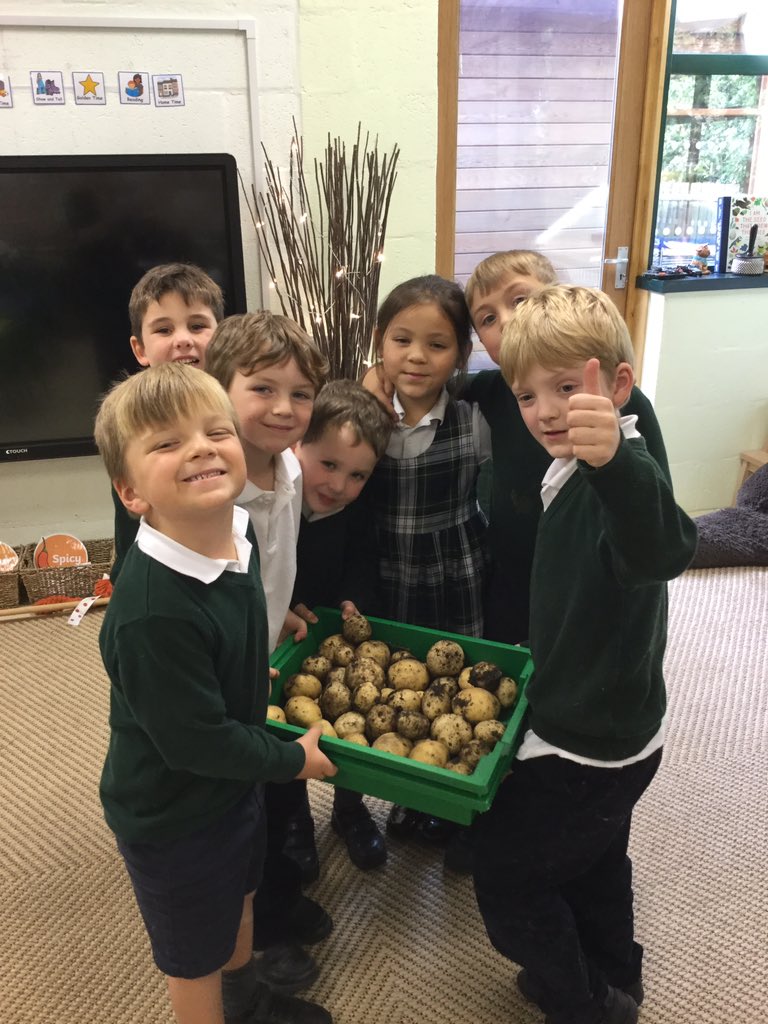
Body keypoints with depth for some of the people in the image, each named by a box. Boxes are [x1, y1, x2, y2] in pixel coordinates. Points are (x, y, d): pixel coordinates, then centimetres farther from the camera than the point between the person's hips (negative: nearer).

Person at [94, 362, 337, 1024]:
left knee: (238, 899, 33)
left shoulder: (233, 541, -12)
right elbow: (194, 741, -30)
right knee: (195, 954, 20)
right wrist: (293, 760, -17)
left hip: (237, 781, 8)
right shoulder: (151, 611, -38)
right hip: (170, 815, -8)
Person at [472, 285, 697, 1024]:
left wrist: (616, 462, -70)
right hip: (607, 727, 10)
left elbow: (662, 552, -53)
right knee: (592, 861, 29)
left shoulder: (618, 477, -29)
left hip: (588, 742, -10)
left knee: (505, 867, 9)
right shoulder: (578, 475, 1)